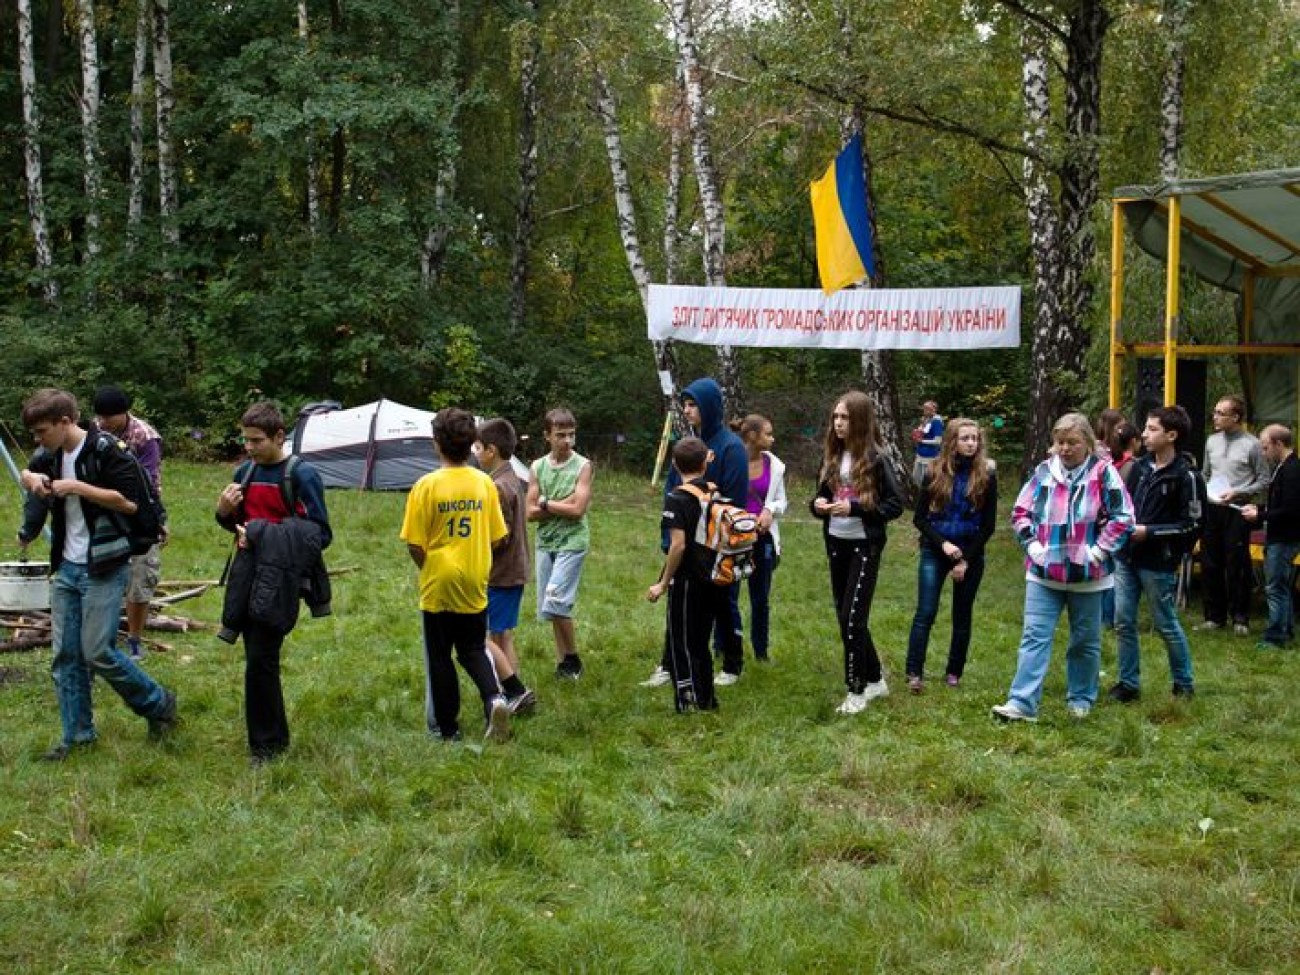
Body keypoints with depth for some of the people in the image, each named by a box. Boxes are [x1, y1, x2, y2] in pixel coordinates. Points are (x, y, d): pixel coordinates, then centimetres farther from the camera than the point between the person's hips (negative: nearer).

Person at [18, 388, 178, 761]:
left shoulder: (105, 450, -14)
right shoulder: (54, 456, 10)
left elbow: (131, 501, -20)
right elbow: (28, 473, 30)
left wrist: (78, 487, -23)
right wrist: (33, 478, 5)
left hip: (104, 569, -8)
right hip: (66, 569, 8)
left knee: (97, 652, -8)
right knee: (65, 654, 7)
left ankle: (159, 704, 11)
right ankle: (77, 733, 16)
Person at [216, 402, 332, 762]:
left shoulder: (301, 475, -9)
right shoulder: (244, 472, 11)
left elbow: (320, 535, -11)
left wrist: (263, 535, -18)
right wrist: (224, 512, -1)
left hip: (279, 584, -6)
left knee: (260, 661, -9)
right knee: (259, 659, 12)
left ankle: (266, 745, 3)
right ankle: (275, 736, 26)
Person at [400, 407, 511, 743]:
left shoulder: (427, 485, -15)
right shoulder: (484, 482, -4)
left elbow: (414, 544, -12)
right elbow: (495, 536, 2)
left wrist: (427, 567, 7)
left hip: (438, 586, -3)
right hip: (475, 586, 3)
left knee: (439, 657, 11)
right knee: (474, 649, 18)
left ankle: (446, 727, 18)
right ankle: (494, 697, -9)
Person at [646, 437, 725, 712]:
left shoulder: (678, 498, -14)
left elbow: (678, 545, -21)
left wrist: (663, 583, -14)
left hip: (688, 580, -7)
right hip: (714, 581, 7)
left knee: (681, 645, 2)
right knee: (700, 642, 18)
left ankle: (689, 704, 1)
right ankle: (706, 699, 25)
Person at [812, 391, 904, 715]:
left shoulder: (875, 459, -12)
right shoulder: (831, 456, 7)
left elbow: (896, 505, -12)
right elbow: (821, 497, 15)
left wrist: (854, 508, -23)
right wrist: (818, 505, -9)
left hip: (865, 546, -7)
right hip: (836, 544, 7)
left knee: (852, 617, -8)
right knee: (846, 617, 12)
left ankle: (858, 689, 4)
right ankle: (875, 679, 26)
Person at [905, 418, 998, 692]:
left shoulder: (986, 475, -4)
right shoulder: (935, 473, -3)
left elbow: (988, 525, -2)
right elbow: (919, 518, 0)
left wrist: (966, 559, -8)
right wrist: (943, 543, -13)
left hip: (971, 553, 1)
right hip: (934, 551, 0)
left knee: (962, 615, 9)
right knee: (925, 612, -8)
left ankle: (954, 672, 20)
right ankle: (914, 673, -6)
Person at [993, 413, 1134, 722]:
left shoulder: (1103, 472, -8)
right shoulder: (1043, 472, 3)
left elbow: (1123, 517, -9)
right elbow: (1020, 512, 11)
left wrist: (1099, 550, -12)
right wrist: (1032, 544, -1)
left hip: (1087, 575, -2)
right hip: (1044, 573, 2)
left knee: (1085, 640, 12)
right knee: (1035, 636, -4)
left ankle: (1081, 699, 27)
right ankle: (1022, 703, -7)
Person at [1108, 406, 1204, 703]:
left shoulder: (1186, 476, -12)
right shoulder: (1140, 466, 6)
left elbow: (1192, 525, -14)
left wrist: (1148, 532, -17)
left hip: (1158, 564, -6)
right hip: (1126, 558, 6)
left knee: (1167, 625, 6)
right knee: (1123, 622, 7)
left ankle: (1184, 684, 23)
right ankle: (1129, 683, 18)